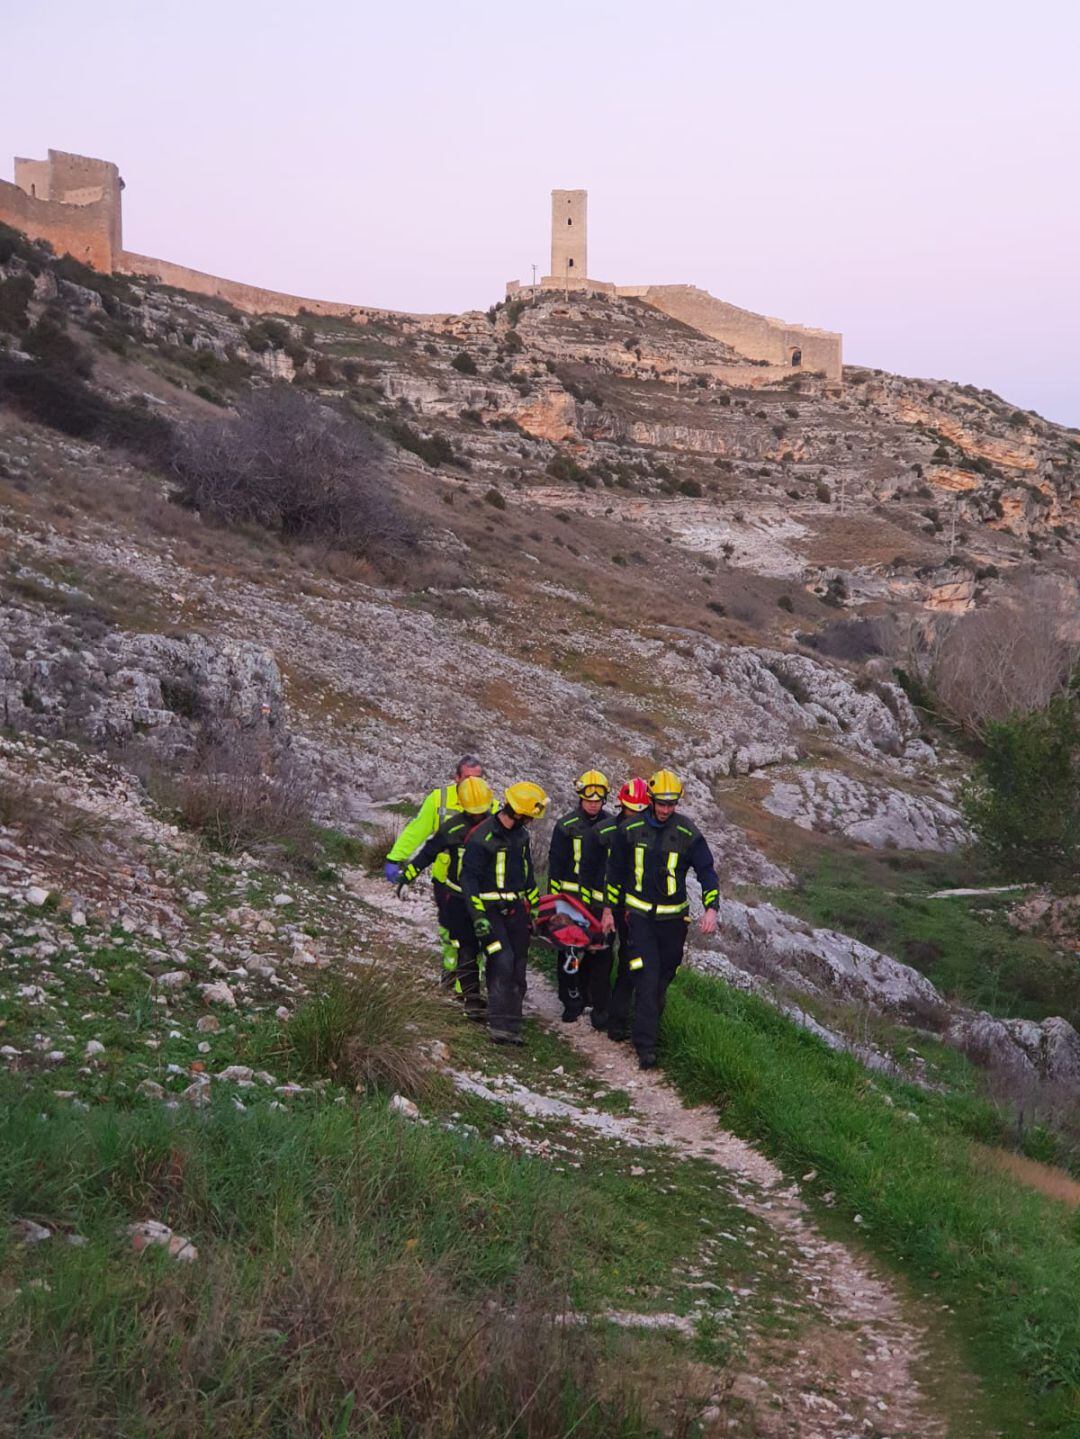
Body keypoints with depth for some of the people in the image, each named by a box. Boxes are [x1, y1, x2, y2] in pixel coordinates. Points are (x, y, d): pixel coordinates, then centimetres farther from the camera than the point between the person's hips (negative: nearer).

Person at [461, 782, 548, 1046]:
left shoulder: (521, 834, 9)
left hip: (516, 909, 7)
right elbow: (469, 878, -14)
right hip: (490, 909, -7)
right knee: (502, 961, -19)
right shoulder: (482, 838, -15)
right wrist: (478, 916, -18)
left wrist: (536, 905, 22)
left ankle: (510, 1026, 14)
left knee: (517, 969, 6)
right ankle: (500, 1025, -16)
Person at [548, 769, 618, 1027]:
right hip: (570, 898, 0)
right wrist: (554, 897, 1)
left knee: (601, 954, -1)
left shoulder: (613, 826, 7)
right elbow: (555, 863, 5)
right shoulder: (566, 825, 3)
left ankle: (600, 1007, 6)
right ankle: (572, 1001, 15)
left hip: (602, 900, 0)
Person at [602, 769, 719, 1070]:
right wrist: (608, 909, 9)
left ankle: (652, 1024, 34)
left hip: (673, 918, 1)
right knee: (646, 979, -11)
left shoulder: (688, 833, -6)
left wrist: (711, 908, -22)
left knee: (663, 979, 11)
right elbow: (615, 871, 7)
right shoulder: (630, 830, -4)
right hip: (639, 915, -1)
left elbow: (706, 871, -8)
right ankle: (646, 1047, -11)